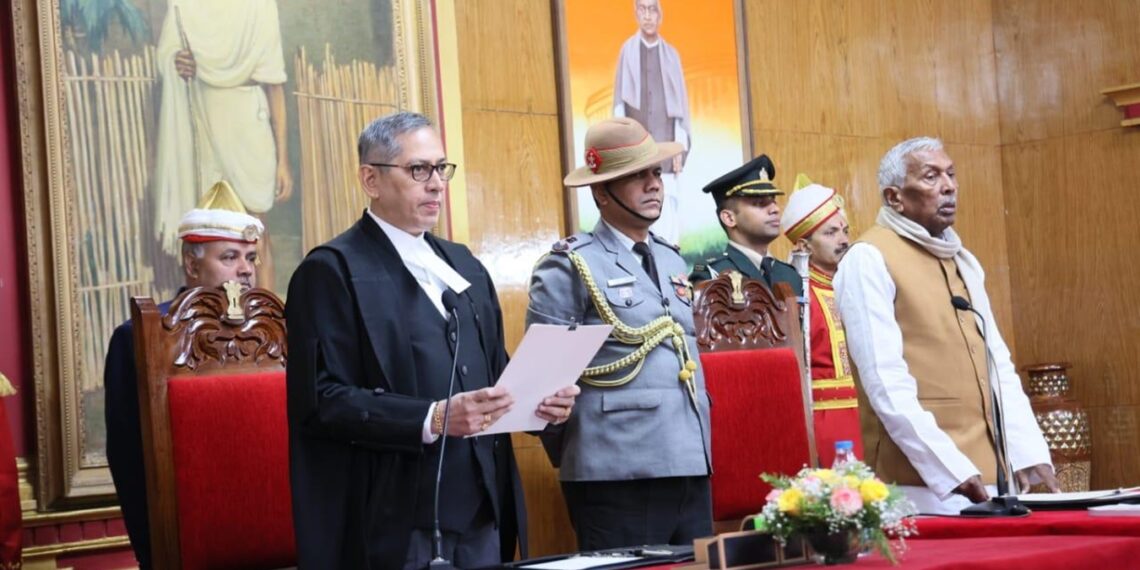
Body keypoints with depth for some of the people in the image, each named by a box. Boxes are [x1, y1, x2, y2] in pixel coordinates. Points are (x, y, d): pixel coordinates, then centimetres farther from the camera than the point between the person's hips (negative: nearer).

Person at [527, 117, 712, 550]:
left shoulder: (672, 261, 18)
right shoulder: (570, 266, -5)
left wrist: (700, 446, 18)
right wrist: (577, 457, -2)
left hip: (691, 467, 7)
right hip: (619, 478, -7)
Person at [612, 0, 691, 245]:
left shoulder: (671, 55, 9)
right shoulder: (627, 51, 6)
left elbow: (680, 104, 7)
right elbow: (620, 102, 5)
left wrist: (680, 146, -2)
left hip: (666, 145, 1)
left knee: (668, 214, -5)